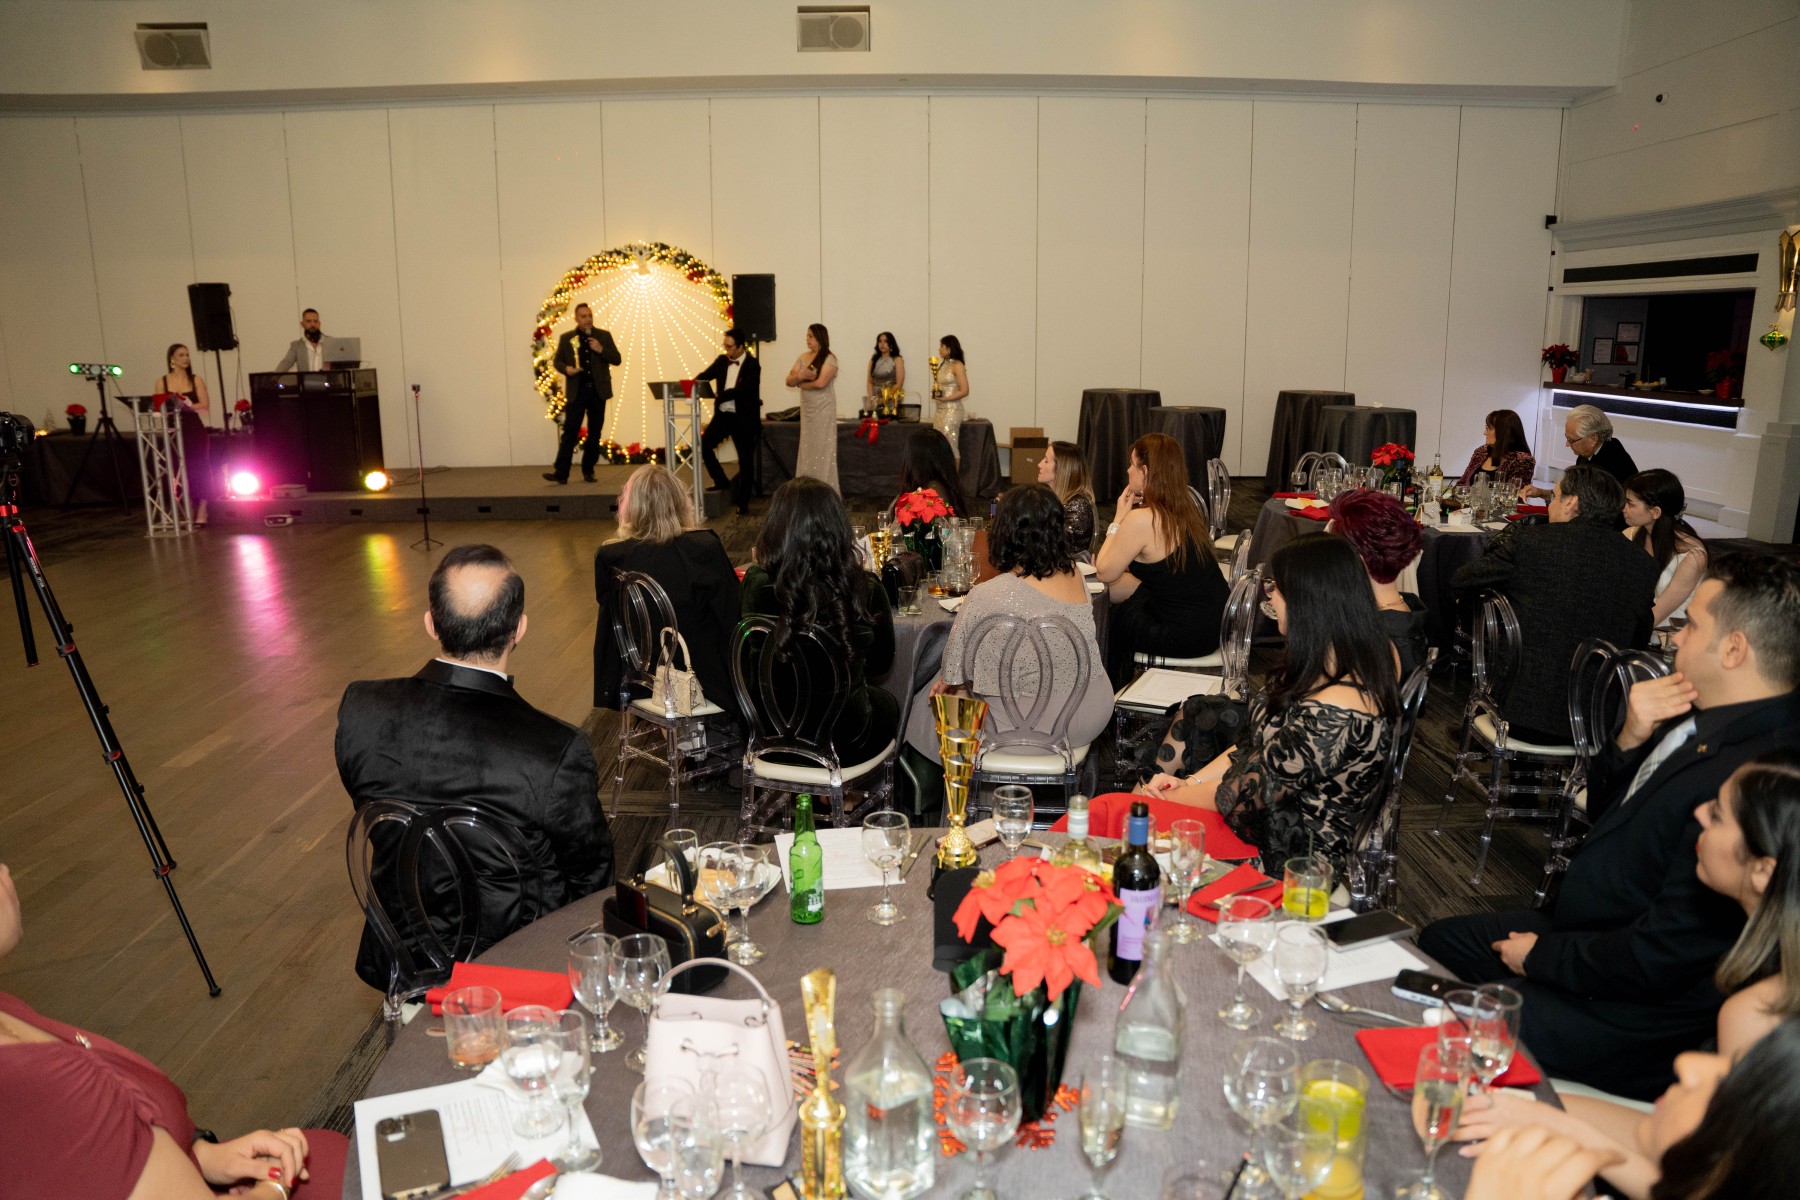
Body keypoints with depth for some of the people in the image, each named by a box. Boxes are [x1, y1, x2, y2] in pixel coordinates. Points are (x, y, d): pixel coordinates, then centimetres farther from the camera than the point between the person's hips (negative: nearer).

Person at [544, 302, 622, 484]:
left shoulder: (604, 336, 7)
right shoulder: (566, 338, 6)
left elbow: (617, 359, 4)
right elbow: (557, 360, 9)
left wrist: (601, 350, -13)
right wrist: (566, 369, -12)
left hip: (598, 391, 1)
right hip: (576, 391, -1)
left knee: (595, 432, 6)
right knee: (570, 431, -7)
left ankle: (588, 471, 16)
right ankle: (560, 472, -10)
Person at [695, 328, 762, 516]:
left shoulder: (752, 365, -13)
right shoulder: (722, 360, 6)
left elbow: (742, 390, -23)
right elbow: (706, 375, 5)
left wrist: (717, 396, -31)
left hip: (744, 418, -6)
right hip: (723, 415, 6)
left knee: (745, 460, 1)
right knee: (703, 445, -3)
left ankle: (743, 502, 12)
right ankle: (722, 482, 16)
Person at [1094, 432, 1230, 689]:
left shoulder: (1141, 519, -22)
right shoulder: (1184, 506, 6)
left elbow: (1104, 573, -11)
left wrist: (1118, 518, -6)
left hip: (1188, 636, -8)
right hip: (1215, 622, 8)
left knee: (1109, 617, 15)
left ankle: (1112, 693, 40)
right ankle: (1126, 680, 39)